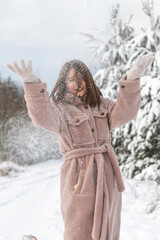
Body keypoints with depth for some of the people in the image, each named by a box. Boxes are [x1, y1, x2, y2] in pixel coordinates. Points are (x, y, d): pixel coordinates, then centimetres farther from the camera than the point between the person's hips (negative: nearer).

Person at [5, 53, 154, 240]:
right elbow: (43, 118, -24)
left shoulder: (101, 104, 12)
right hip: (79, 177, -5)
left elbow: (123, 113, -5)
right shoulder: (60, 108, -1)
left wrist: (132, 79, -19)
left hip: (107, 175, 5)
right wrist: (31, 83, -41)